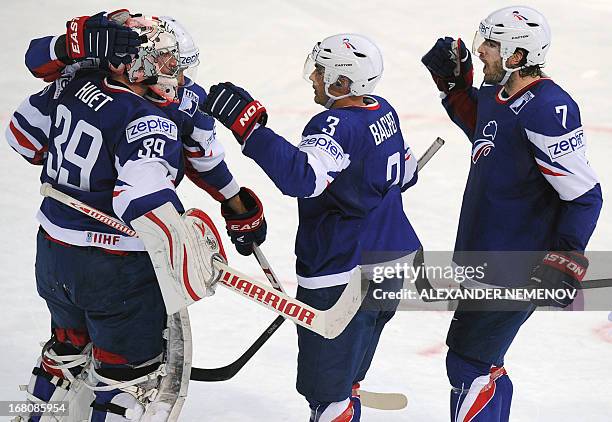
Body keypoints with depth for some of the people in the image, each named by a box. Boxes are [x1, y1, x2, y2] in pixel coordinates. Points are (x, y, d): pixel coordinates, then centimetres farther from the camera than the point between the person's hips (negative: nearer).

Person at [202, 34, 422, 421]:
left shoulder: (337, 126, -23)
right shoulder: (383, 112, 5)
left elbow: (301, 177, -40)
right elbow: (404, 173, 20)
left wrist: (248, 125, -42)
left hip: (345, 278, -10)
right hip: (394, 261, 10)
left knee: (325, 389, 0)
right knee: (345, 378, 28)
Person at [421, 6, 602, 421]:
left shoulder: (547, 110, -24)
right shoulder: (498, 94, 4)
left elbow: (585, 194, -22)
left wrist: (566, 261, -25)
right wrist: (453, 84, 16)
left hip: (515, 269, -10)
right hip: (487, 257, 10)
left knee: (469, 362, -4)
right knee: (483, 363, 20)